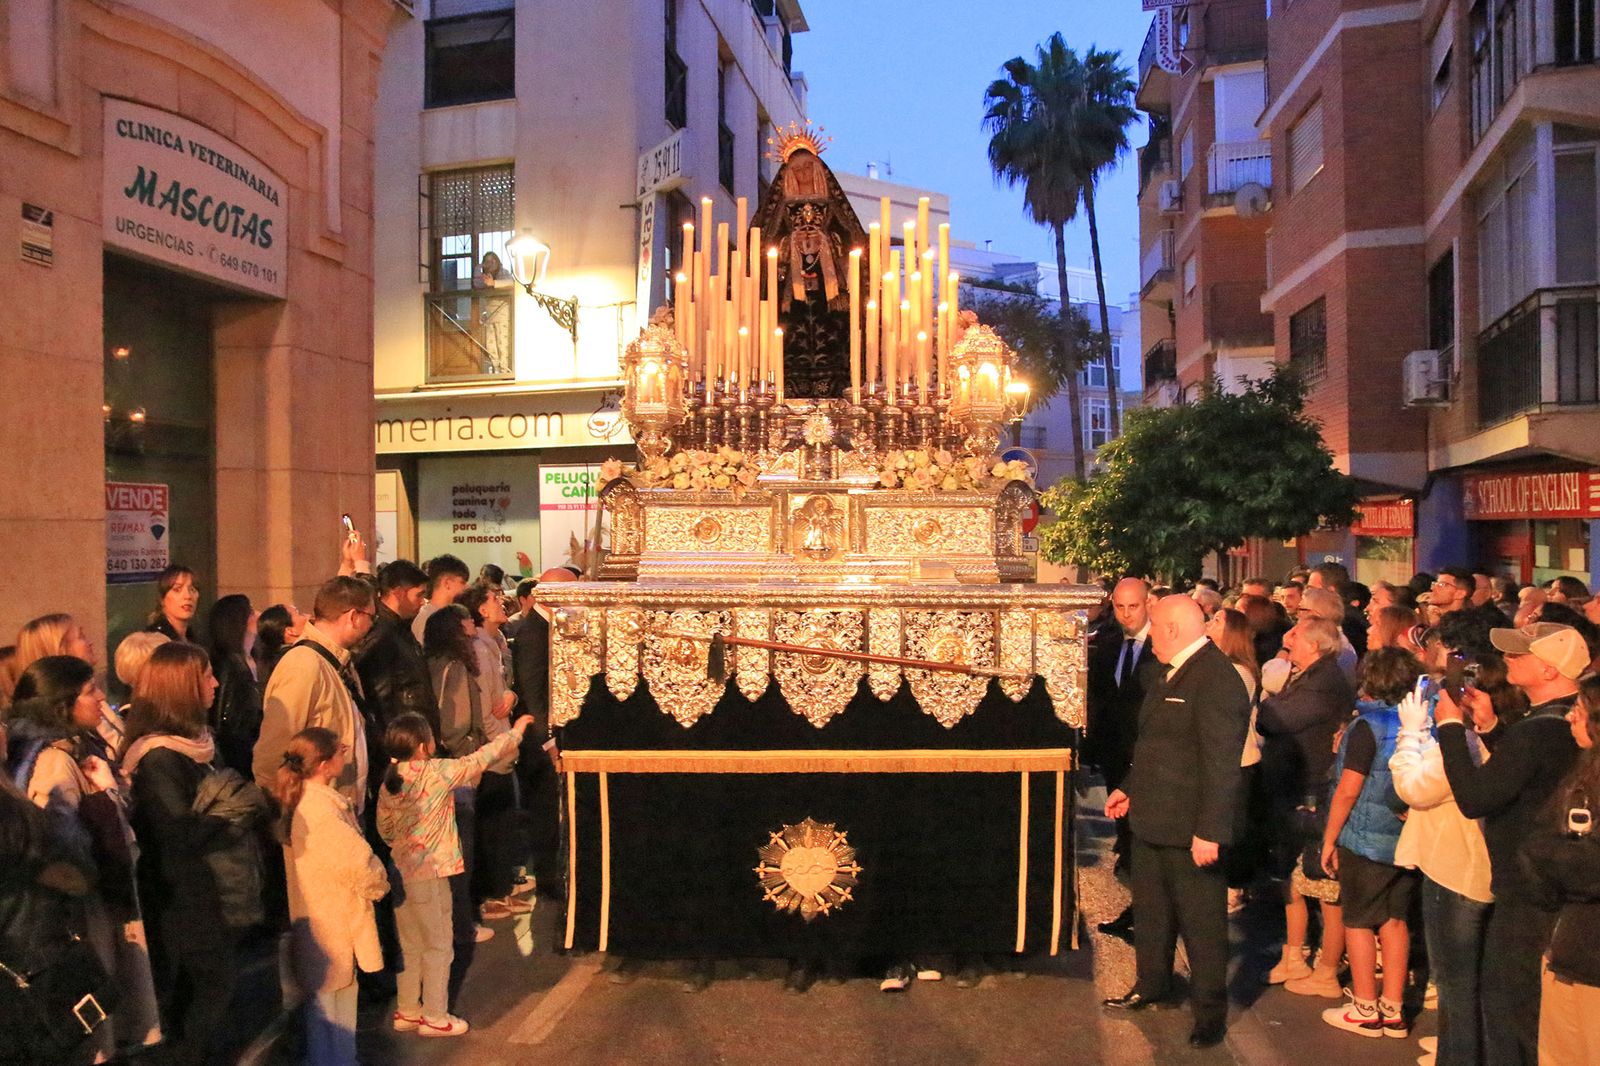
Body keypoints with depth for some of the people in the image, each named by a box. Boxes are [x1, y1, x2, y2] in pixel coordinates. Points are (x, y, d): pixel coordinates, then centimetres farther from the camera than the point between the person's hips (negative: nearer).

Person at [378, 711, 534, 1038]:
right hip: (430, 874, -7)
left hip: (401, 872, 7)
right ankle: (434, 1017, 15)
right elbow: (481, 759, -8)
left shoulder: (388, 783, 2)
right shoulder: (436, 772, -17)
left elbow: (384, 830, 12)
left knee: (410, 946, 19)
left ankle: (407, 1011, 29)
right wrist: (515, 732, 4)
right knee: (438, 946, 6)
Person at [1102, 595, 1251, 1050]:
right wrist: (1131, 790, 20)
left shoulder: (1216, 680, -22)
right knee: (1150, 911, 22)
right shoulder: (1175, 674, 11)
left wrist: (1209, 832, -25)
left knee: (1201, 923, 7)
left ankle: (1211, 1010, 23)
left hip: (1190, 831, -10)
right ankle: (1150, 987, 39)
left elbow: (1221, 763, -25)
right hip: (1152, 820, 10)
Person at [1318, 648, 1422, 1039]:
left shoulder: (1367, 726, -16)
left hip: (1366, 840, -6)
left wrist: (1329, 839, -8)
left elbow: (1349, 790, -16)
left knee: (1358, 921, 6)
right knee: (1395, 920, 13)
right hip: (1408, 839, 6)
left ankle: (1366, 1010, 13)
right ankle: (1393, 1010, 19)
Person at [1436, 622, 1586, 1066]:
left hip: (1526, 898, -10)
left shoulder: (1539, 730, -28)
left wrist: (1450, 725, -21)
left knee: (1509, 1008, 5)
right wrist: (1489, 725, 7)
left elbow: (1473, 799, -28)